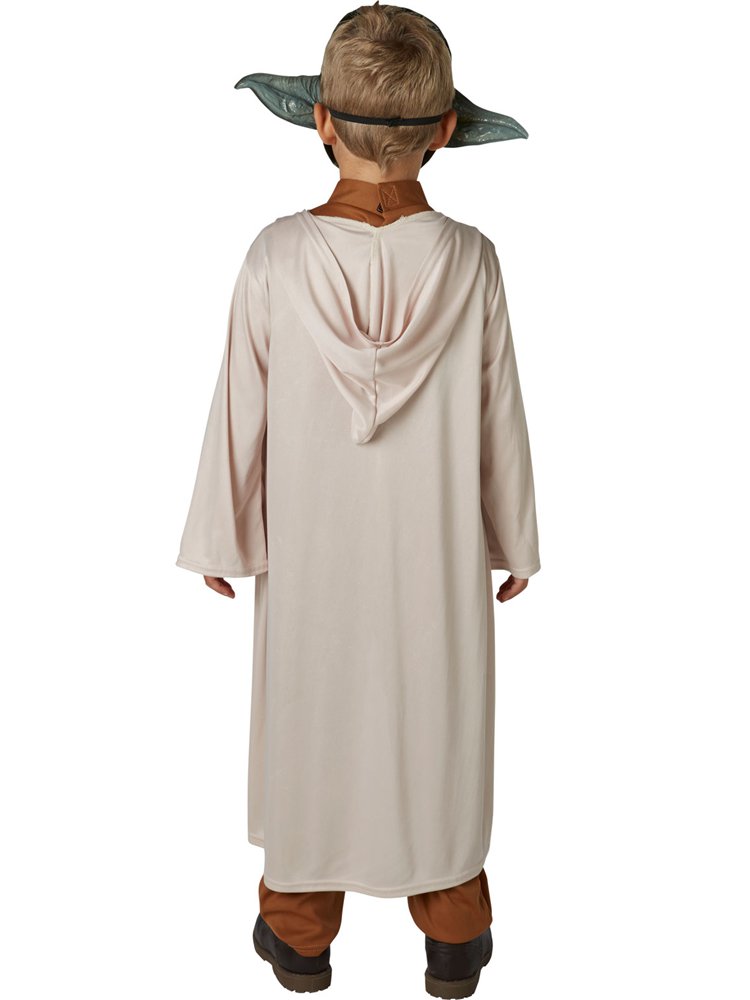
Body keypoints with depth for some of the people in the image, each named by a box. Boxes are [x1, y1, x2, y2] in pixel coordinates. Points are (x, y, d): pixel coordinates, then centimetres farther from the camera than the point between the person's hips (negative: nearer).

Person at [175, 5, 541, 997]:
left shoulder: (276, 260, -18)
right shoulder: (471, 262, -17)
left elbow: (240, 418, -10)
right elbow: (500, 423, -8)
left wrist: (221, 540, 5)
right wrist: (516, 542, 7)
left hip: (310, 555, 0)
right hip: (437, 560, 1)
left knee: (310, 719, 19)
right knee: (438, 725, 19)